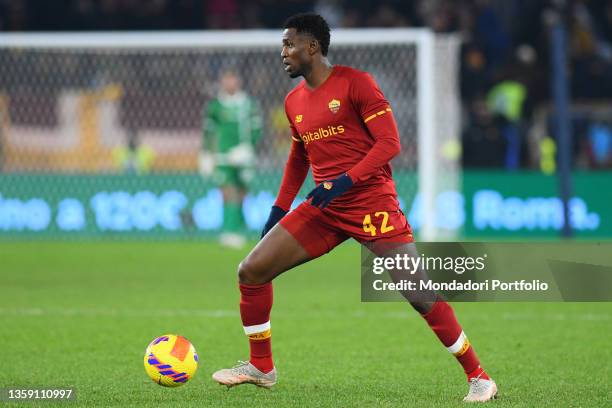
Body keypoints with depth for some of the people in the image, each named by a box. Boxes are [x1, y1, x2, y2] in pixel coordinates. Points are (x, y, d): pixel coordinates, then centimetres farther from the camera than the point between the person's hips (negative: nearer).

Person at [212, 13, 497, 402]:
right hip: (323, 208, 7)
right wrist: (279, 209, 19)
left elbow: (389, 142, -13)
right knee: (251, 271, -2)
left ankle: (479, 377, -1)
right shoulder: (294, 102, 12)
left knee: (420, 296, -13)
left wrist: (345, 181, -23)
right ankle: (261, 367, 13)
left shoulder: (355, 83, -9)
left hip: (372, 203, -7)